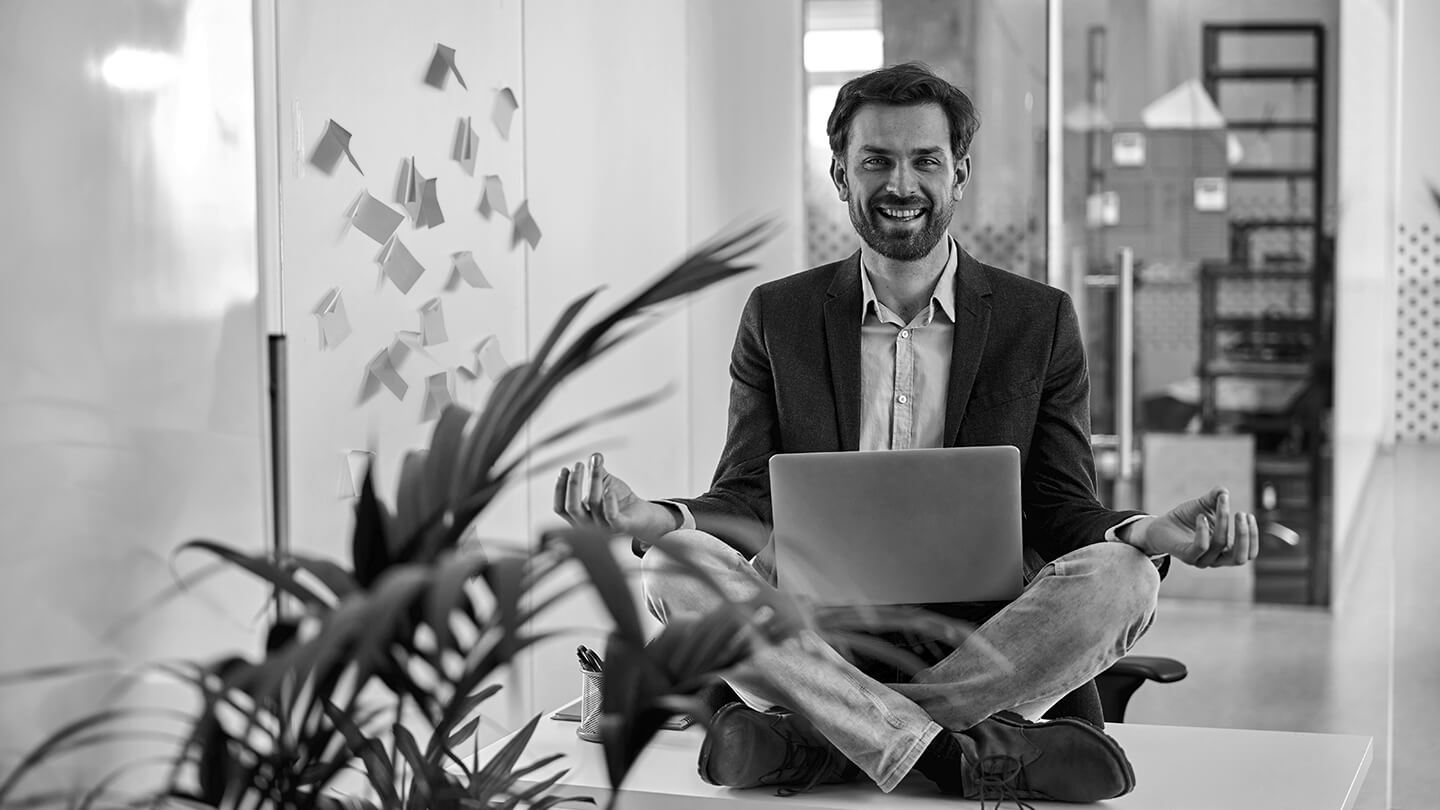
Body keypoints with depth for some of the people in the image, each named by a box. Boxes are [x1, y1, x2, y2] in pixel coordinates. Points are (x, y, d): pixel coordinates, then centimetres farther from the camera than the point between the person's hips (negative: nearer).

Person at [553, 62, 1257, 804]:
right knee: (675, 567, -26)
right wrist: (654, 518, -18)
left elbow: (1060, 510, 7)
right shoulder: (777, 317, 11)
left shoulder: (1040, 320, 9)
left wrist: (1145, 533, -18)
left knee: (1118, 579, -28)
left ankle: (817, 738, -29)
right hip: (815, 637, 0)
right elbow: (747, 500, 6)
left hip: (985, 642, 0)